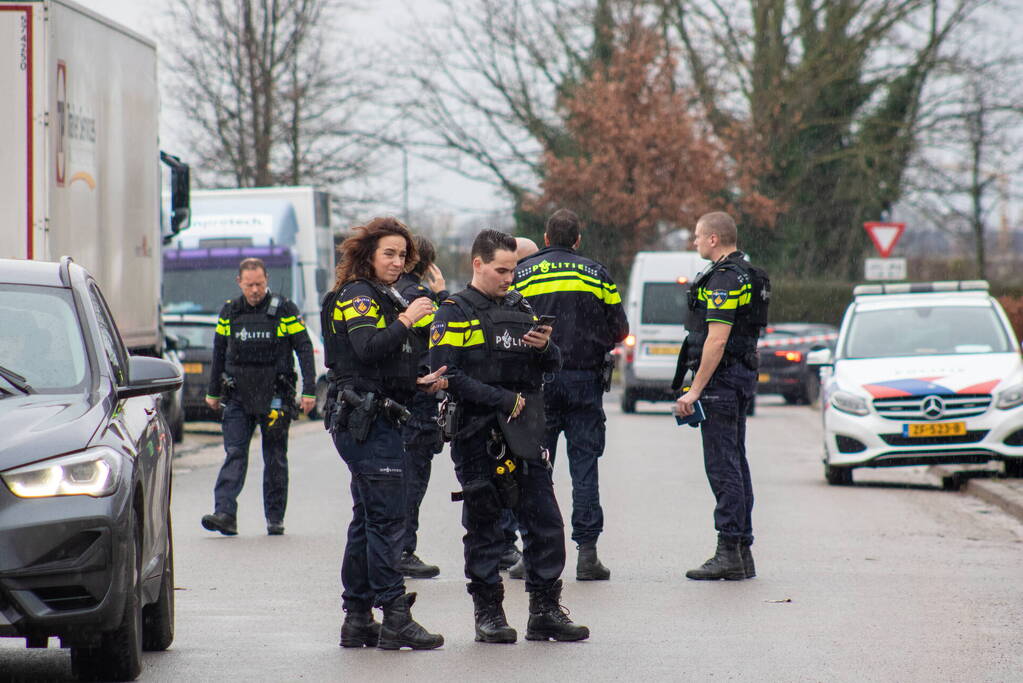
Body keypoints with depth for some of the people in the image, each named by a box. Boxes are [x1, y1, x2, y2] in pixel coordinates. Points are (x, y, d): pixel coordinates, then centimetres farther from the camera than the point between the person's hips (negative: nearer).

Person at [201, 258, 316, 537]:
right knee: (234, 454, -9)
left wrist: (309, 390, -7)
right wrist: (213, 391, 19)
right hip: (238, 396, 2)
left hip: (274, 396, -2)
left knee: (275, 458, 4)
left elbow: (304, 349, -1)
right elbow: (219, 353, 18)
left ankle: (275, 517, 12)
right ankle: (225, 514, -18)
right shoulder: (229, 312, 7)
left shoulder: (284, 310, -2)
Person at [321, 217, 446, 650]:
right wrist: (406, 321, -21)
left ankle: (357, 619, 14)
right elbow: (367, 349, -24)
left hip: (378, 418, 10)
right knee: (386, 518, -11)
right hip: (365, 421, -10)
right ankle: (394, 619, -12)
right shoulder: (357, 296, -8)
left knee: (368, 520, 11)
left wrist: (420, 384, 11)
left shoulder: (382, 298, 22)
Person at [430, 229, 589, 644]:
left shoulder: (520, 309, 17)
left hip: (524, 432, 5)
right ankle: (488, 614, 9)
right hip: (477, 434, -5)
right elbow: (448, 375, -13)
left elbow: (552, 366, 19)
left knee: (546, 523, 2)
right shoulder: (455, 314, -1)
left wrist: (545, 347, -5)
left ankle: (544, 612, 9)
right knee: (483, 528, 2)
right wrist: (504, 401, -16)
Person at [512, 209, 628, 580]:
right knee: (584, 466, 2)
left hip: (537, 382, 0)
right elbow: (620, 331, 8)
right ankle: (587, 552, -3)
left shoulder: (521, 275, 3)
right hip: (584, 379, 0)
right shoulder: (596, 274, 4)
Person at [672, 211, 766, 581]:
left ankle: (729, 553, -11)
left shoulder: (723, 279, -16)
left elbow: (717, 339, -22)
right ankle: (742, 551, 15)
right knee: (735, 464, 12)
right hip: (742, 376, 11)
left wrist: (695, 390, -21)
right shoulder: (745, 274, 17)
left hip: (721, 379, -11)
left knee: (722, 467, -10)